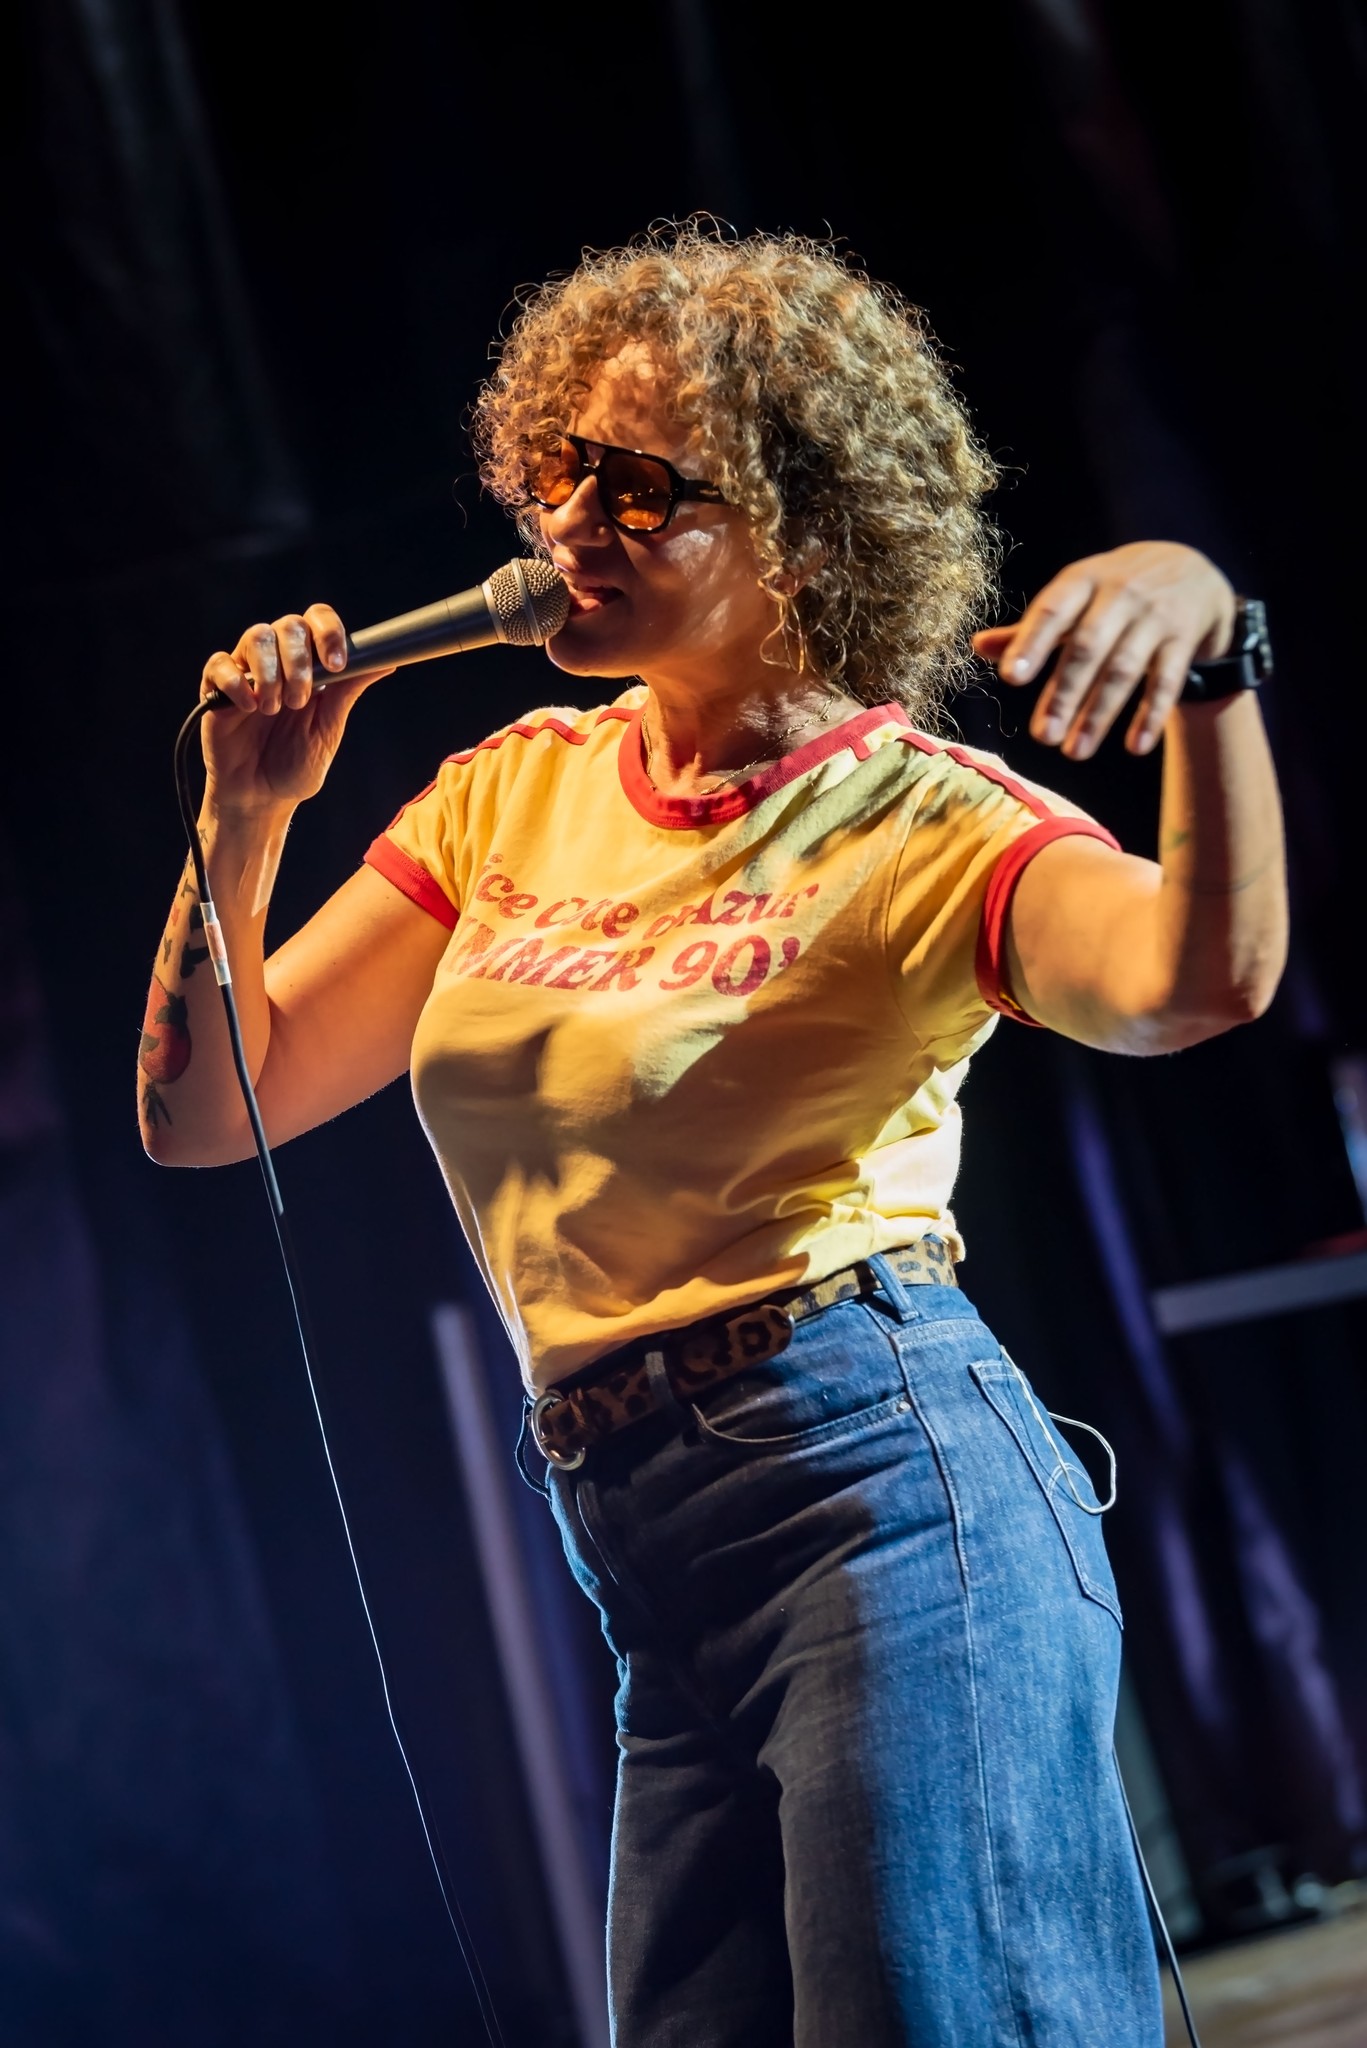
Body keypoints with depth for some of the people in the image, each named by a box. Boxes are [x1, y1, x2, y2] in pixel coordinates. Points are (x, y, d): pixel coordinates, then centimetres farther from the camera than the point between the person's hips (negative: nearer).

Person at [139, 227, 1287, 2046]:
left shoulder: (922, 819, -5)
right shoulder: (514, 794, 13)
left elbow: (1197, 981, -27)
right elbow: (204, 1111, 13)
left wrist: (1204, 629, -41)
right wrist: (245, 821, 0)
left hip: (885, 1488, -6)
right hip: (660, 1583, 7)